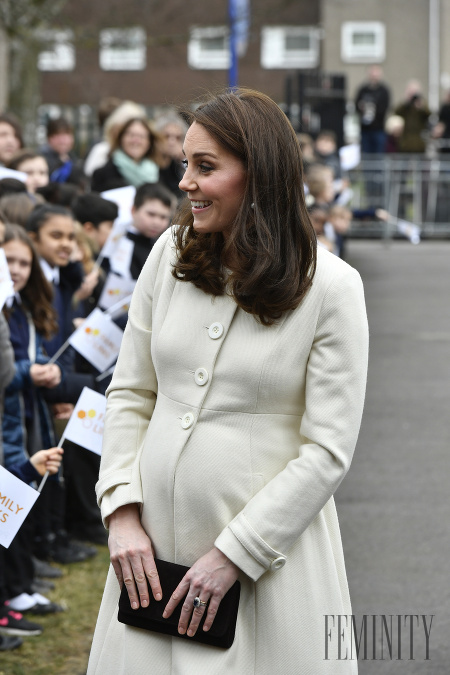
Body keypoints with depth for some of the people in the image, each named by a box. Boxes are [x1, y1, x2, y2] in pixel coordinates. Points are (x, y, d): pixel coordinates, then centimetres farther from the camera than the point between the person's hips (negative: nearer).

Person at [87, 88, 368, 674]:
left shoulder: (331, 286, -10)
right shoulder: (170, 256, 3)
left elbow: (328, 451, -12)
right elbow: (130, 394, 8)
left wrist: (232, 554, -14)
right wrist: (122, 511, -3)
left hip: (269, 553, -4)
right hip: (154, 541, 4)